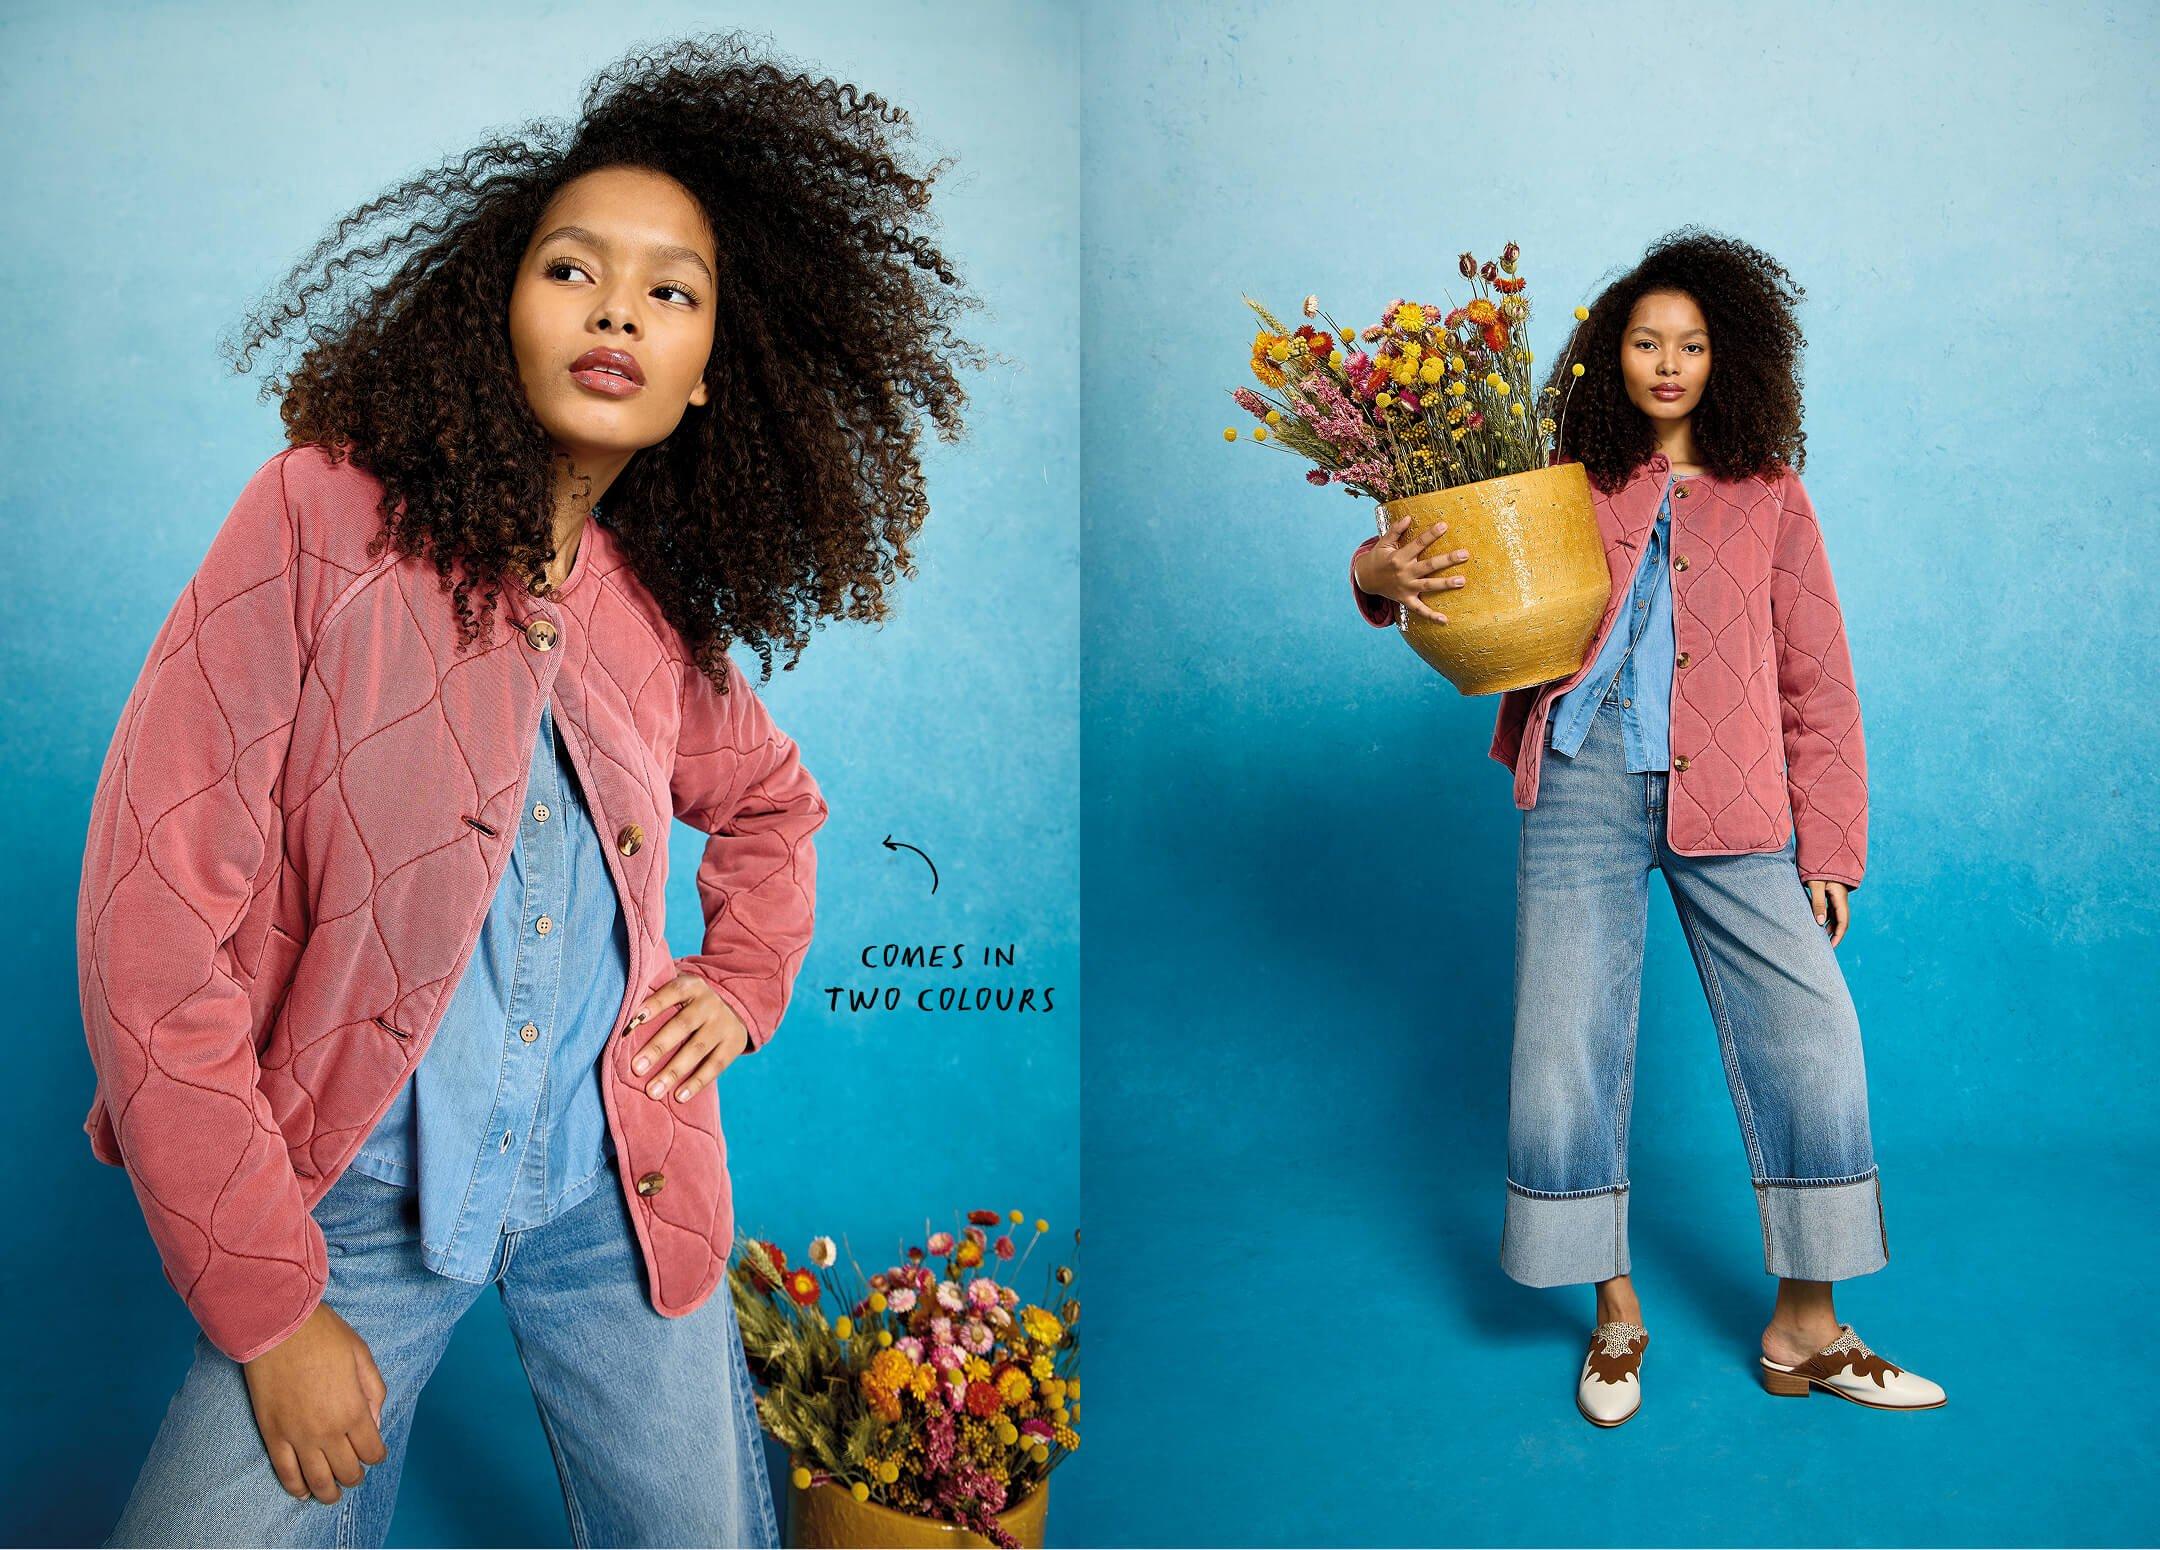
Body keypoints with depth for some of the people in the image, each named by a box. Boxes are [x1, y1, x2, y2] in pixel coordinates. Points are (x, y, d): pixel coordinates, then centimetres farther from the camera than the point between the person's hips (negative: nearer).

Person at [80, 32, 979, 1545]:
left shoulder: (662, 610, 2)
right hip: (358, 1193, -3)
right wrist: (269, 1307, -14)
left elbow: (770, 806, 24)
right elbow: (149, 924, -15)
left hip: (619, 1186, 4)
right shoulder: (325, 521, -12)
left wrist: (746, 988, 6)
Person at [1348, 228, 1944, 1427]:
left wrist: (1830, 848, 5)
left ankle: (1804, 1330, 11)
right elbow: (1461, 570, 12)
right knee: (1566, 1036, -2)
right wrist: (1382, 571, -14)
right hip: (1585, 780, 0)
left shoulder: (1769, 497, 13)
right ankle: (1615, 1312, 19)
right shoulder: (1568, 487, 13)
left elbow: (1818, 687, 11)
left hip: (1730, 799, 1)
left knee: (1809, 1034, -5)